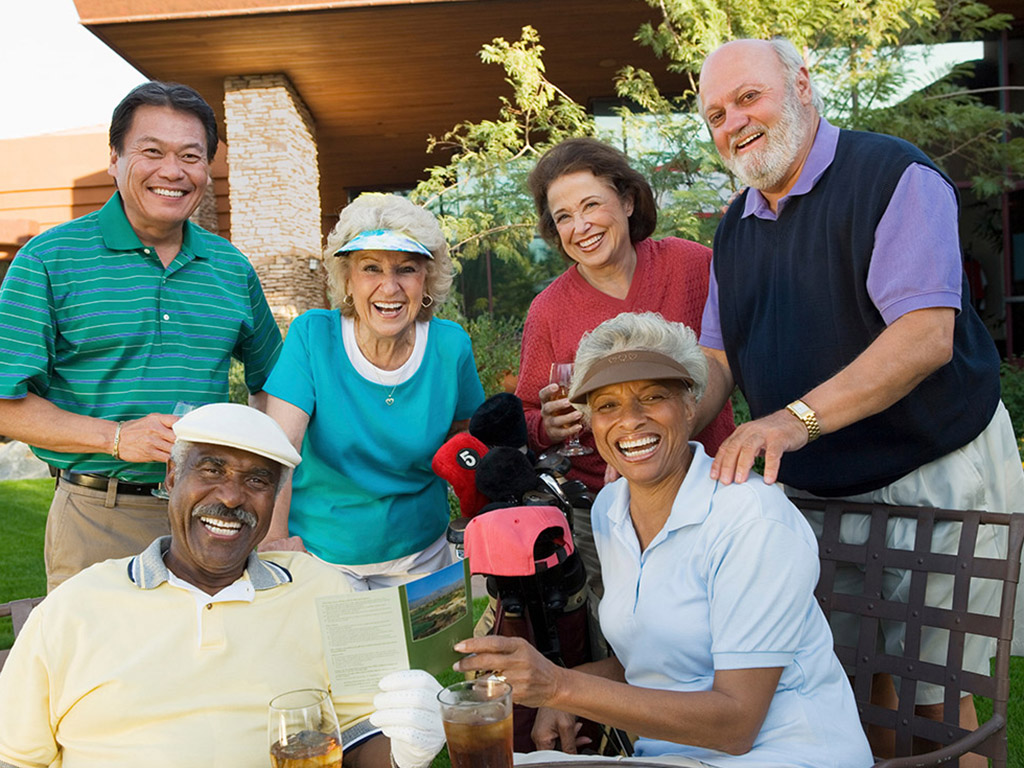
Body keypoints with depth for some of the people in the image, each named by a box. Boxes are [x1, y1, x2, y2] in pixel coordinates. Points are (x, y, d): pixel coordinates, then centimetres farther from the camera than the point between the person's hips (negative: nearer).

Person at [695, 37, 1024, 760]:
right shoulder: (736, 230, 9)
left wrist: (797, 417, -37)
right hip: (815, 492, 6)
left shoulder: (891, 174, -14)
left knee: (930, 691, 1)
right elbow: (718, 358, 9)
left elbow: (926, 337, -25)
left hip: (932, 477, -6)